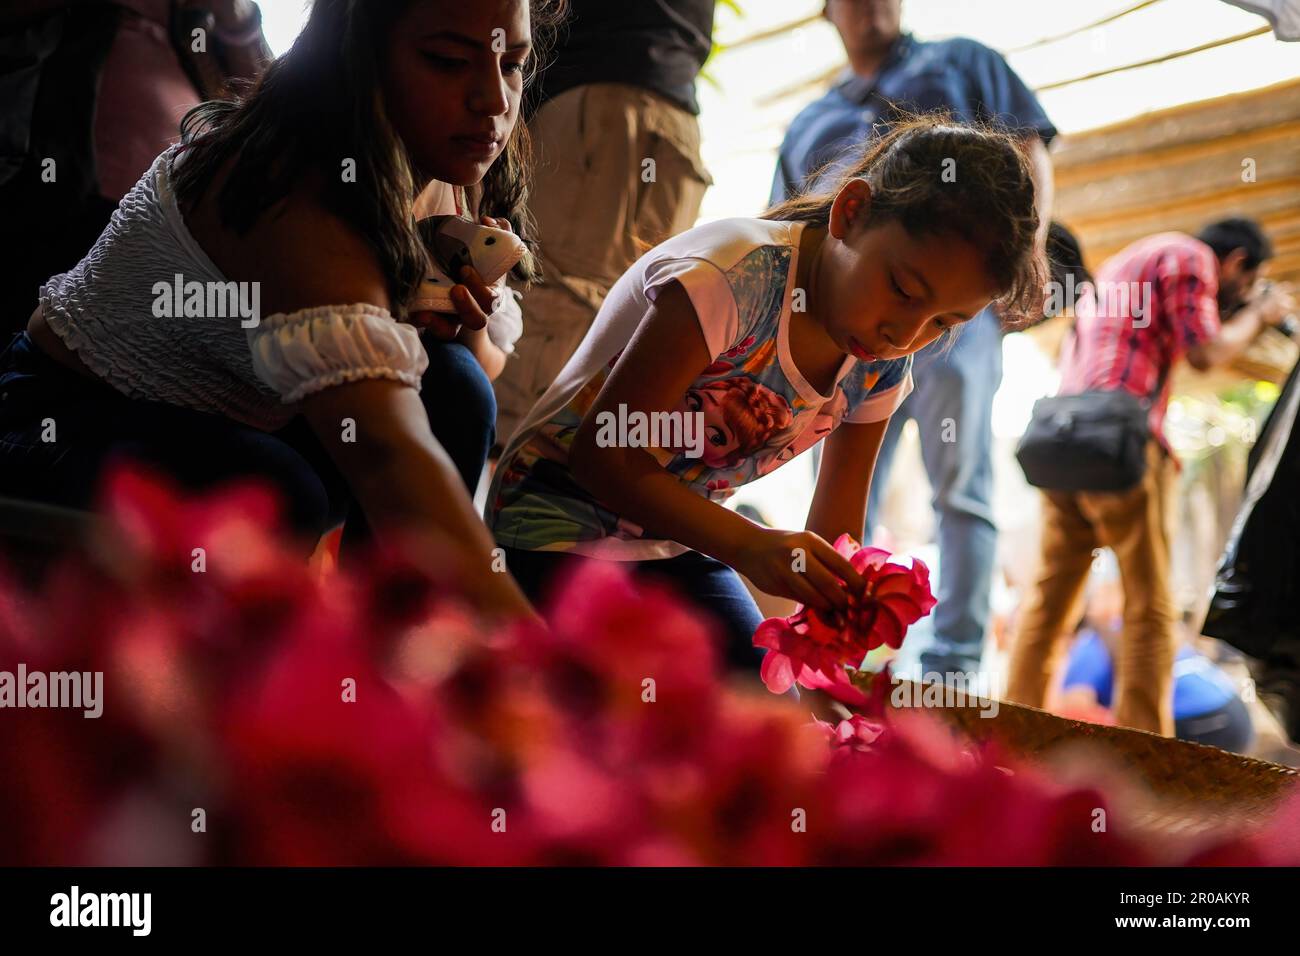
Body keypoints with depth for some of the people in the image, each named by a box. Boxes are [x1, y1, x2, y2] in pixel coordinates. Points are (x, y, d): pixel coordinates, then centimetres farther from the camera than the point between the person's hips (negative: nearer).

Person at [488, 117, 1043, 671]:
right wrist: (749, 546, -38)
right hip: (567, 517, -7)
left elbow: (835, 532, 1)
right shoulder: (738, 276, -28)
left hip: (682, 538, 7)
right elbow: (601, 455, -28)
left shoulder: (882, 366, -5)